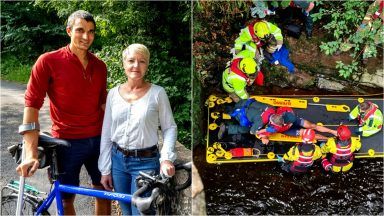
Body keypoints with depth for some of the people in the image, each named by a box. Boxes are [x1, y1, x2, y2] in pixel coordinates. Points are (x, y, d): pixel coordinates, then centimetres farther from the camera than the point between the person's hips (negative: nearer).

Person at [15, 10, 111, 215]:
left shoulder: (99, 66, 4)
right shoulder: (48, 61, -10)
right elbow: (32, 104, -12)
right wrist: (31, 154, -17)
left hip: (98, 140, 4)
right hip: (67, 142, -4)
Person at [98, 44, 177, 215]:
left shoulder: (157, 93, -8)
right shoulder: (113, 93, 1)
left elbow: (170, 128, -3)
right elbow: (106, 133, 5)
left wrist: (166, 158, -17)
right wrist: (105, 169, 4)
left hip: (145, 162, -3)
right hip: (117, 160, 4)